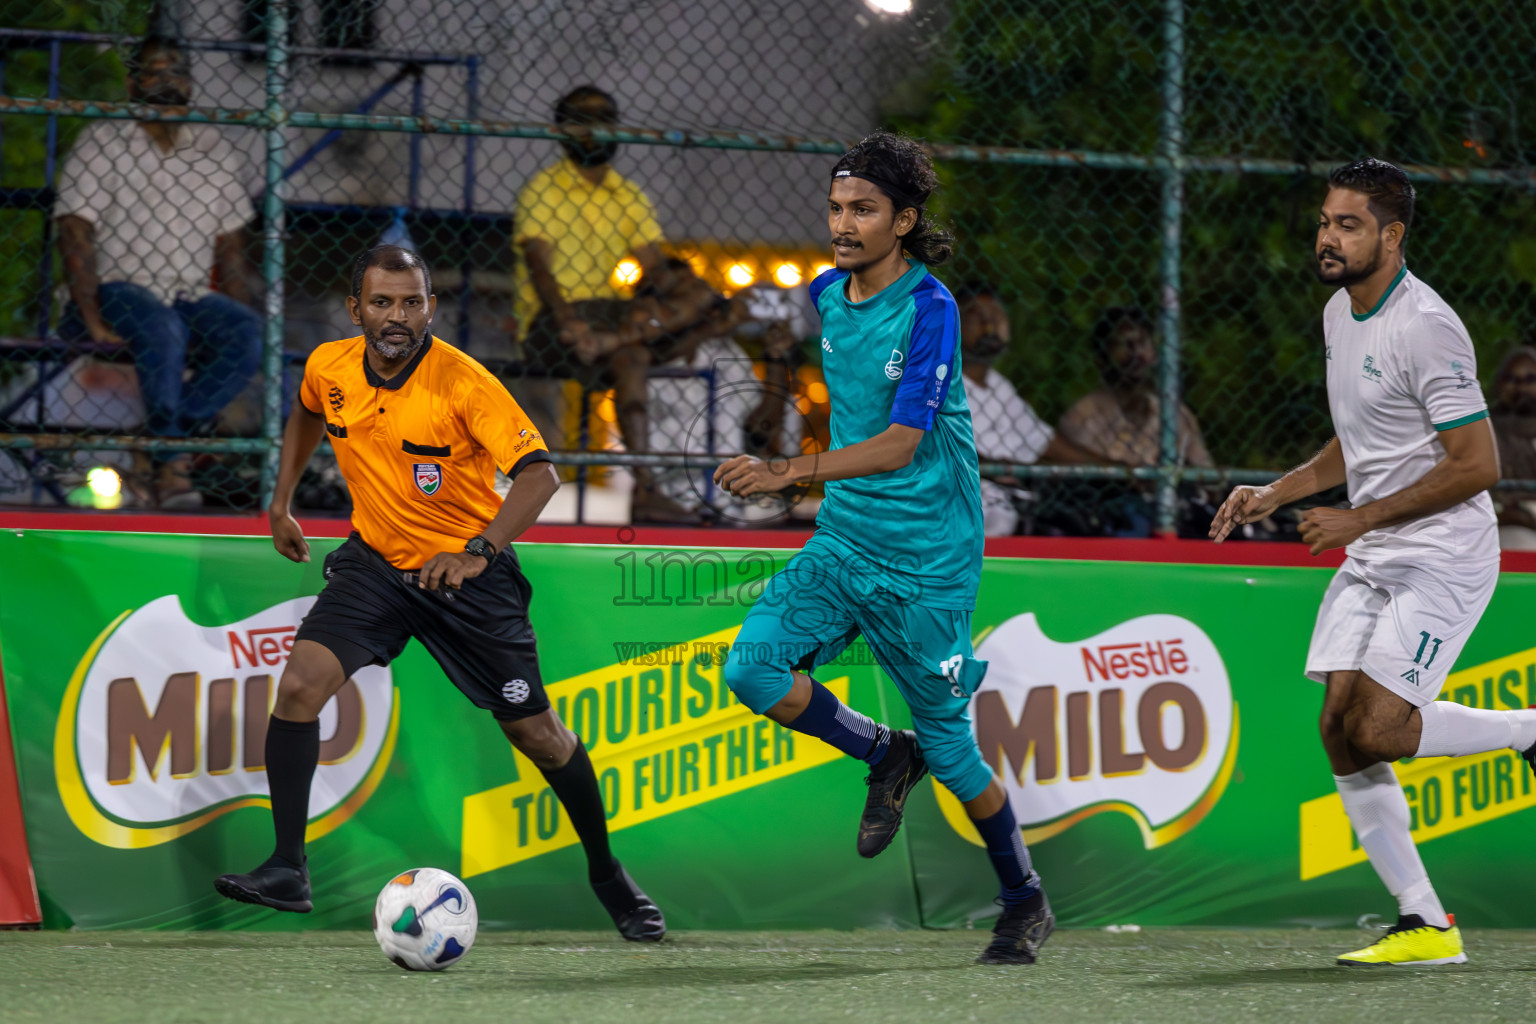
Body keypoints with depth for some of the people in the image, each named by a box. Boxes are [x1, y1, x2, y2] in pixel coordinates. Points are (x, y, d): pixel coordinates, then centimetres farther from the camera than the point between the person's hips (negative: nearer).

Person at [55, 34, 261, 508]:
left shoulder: (216, 152, 14)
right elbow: (75, 233, -8)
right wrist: (92, 320, -20)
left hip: (190, 298, 5)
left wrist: (240, 317, 0)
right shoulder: (102, 143, 1)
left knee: (247, 335, -27)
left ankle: (155, 459, -25)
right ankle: (170, 467, -31)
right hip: (114, 291, -4)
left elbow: (230, 246, 15)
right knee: (163, 328, -38)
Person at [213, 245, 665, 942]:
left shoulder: (464, 383, -24)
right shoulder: (329, 368, -7)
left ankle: (606, 872, 26)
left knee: (534, 732, 4)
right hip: (374, 562, 3)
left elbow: (538, 473, -30)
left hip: (468, 573, -3)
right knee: (299, 685, -19)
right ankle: (287, 870, -13)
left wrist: (477, 551, -42)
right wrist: (281, 501, 15)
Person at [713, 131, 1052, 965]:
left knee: (949, 749, 3)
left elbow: (898, 444, -27)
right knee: (753, 668, -17)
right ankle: (885, 757, 7)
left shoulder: (930, 309, -18)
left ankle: (1026, 903, 25)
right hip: (842, 542, 6)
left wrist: (789, 472, -38)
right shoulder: (826, 294, 4)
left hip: (926, 561, -6)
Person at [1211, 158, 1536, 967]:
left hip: (1443, 557, -9)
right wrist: (1277, 494, 11)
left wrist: (1357, 519, -18)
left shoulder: (1424, 329, -18)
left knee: (1379, 730, -18)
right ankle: (1423, 924, 3)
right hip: (1369, 561, 9)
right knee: (1340, 731, -2)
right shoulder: (1340, 314, 10)